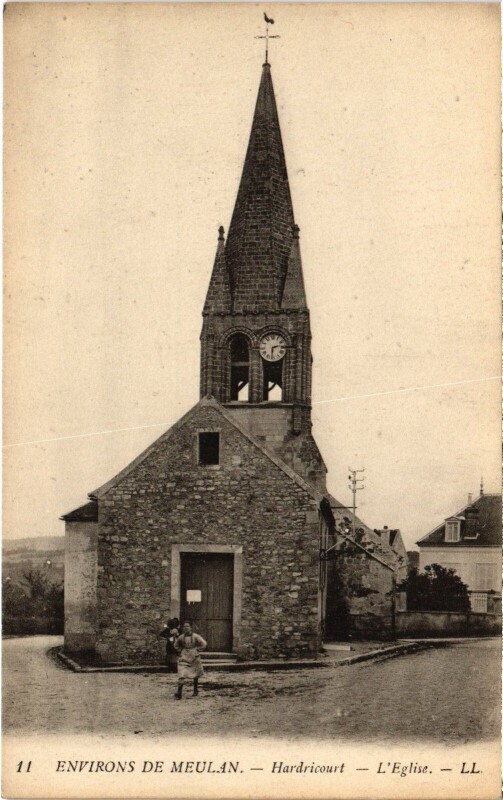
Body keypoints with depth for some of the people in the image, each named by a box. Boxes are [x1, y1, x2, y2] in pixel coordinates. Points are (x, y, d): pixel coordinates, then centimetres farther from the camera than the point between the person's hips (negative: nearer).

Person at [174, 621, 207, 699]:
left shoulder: (195, 636, -10)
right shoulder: (181, 637, -1)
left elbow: (203, 644, -9)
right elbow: (176, 645, 15)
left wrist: (197, 651, -10)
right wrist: (181, 651, 3)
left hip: (194, 658, 0)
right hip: (184, 658, 1)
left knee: (195, 675, 15)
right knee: (182, 675, -13)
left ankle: (195, 690, 35)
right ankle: (179, 693, -16)